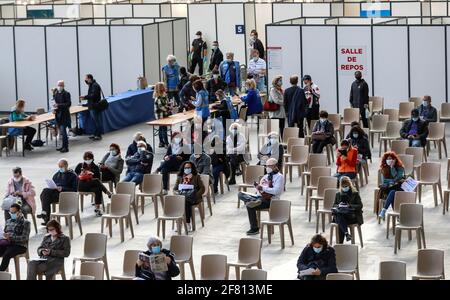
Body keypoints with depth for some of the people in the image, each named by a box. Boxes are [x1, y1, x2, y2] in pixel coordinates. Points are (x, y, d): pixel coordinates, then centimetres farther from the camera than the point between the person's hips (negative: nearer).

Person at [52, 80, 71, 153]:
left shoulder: (66, 94, -10)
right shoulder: (56, 93, 9)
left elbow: (68, 104, -15)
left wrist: (59, 105, -22)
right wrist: (55, 109, 3)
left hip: (64, 115, -7)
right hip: (58, 114, 7)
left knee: (63, 131, -10)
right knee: (62, 131, 12)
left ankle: (66, 147, -6)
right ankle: (64, 146, 21)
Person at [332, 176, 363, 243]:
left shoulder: (355, 194, 10)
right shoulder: (338, 194, 22)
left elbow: (360, 206, 2)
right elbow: (334, 205, 19)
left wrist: (350, 206, -15)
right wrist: (338, 206, -6)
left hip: (352, 216, -2)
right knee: (339, 216, -39)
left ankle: (340, 242, -41)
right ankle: (346, 233, -54)